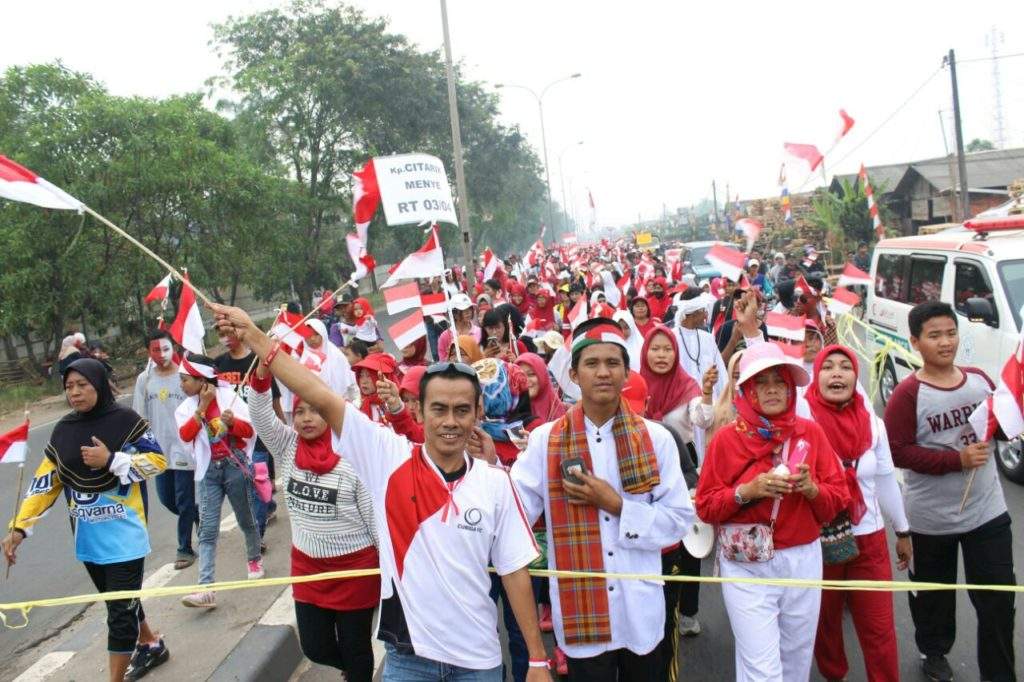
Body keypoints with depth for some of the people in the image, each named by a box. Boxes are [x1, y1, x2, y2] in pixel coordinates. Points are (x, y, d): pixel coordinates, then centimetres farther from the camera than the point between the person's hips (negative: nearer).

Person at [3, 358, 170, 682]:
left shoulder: (125, 420, -11)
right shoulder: (63, 430, 3)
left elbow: (158, 461, -9)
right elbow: (44, 482, 4)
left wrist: (111, 460, -20)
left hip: (124, 535, -5)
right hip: (87, 538, 6)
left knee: (121, 609, -2)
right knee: (119, 601, 21)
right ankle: (151, 645, 43)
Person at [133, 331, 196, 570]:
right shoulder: (144, 380, 1)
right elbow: (140, 418, 8)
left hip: (184, 449, -5)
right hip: (159, 450, 5)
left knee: (184, 502, 2)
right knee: (167, 499, 15)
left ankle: (185, 548, 18)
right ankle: (198, 517, 40)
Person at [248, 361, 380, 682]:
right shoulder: (288, 447, -3)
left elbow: (376, 516, -10)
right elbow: (261, 416, -18)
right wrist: (264, 368, -33)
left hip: (355, 566, -4)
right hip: (307, 565, 5)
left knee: (355, 647, 11)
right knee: (315, 648, 16)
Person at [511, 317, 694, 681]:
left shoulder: (656, 438, -2)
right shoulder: (545, 439, -5)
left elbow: (679, 518, -3)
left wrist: (618, 505, -14)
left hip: (641, 608, 2)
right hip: (580, 610, -1)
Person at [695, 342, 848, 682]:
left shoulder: (811, 432, 2)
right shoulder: (727, 438, -7)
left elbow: (838, 500, 4)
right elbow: (705, 507, -5)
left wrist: (811, 488, -15)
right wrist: (746, 491, -19)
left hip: (804, 561, 3)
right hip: (746, 565, -3)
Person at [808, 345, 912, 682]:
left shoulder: (872, 423, -1)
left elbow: (886, 480, 9)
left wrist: (902, 531, 15)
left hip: (869, 539, 3)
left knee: (880, 628, 9)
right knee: (824, 624, 16)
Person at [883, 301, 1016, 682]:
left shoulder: (979, 379, 0)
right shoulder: (908, 394, -17)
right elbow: (898, 451, -19)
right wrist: (957, 459, -24)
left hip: (987, 510, 4)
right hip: (932, 517, -4)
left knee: (998, 596, 8)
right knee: (935, 593, 16)